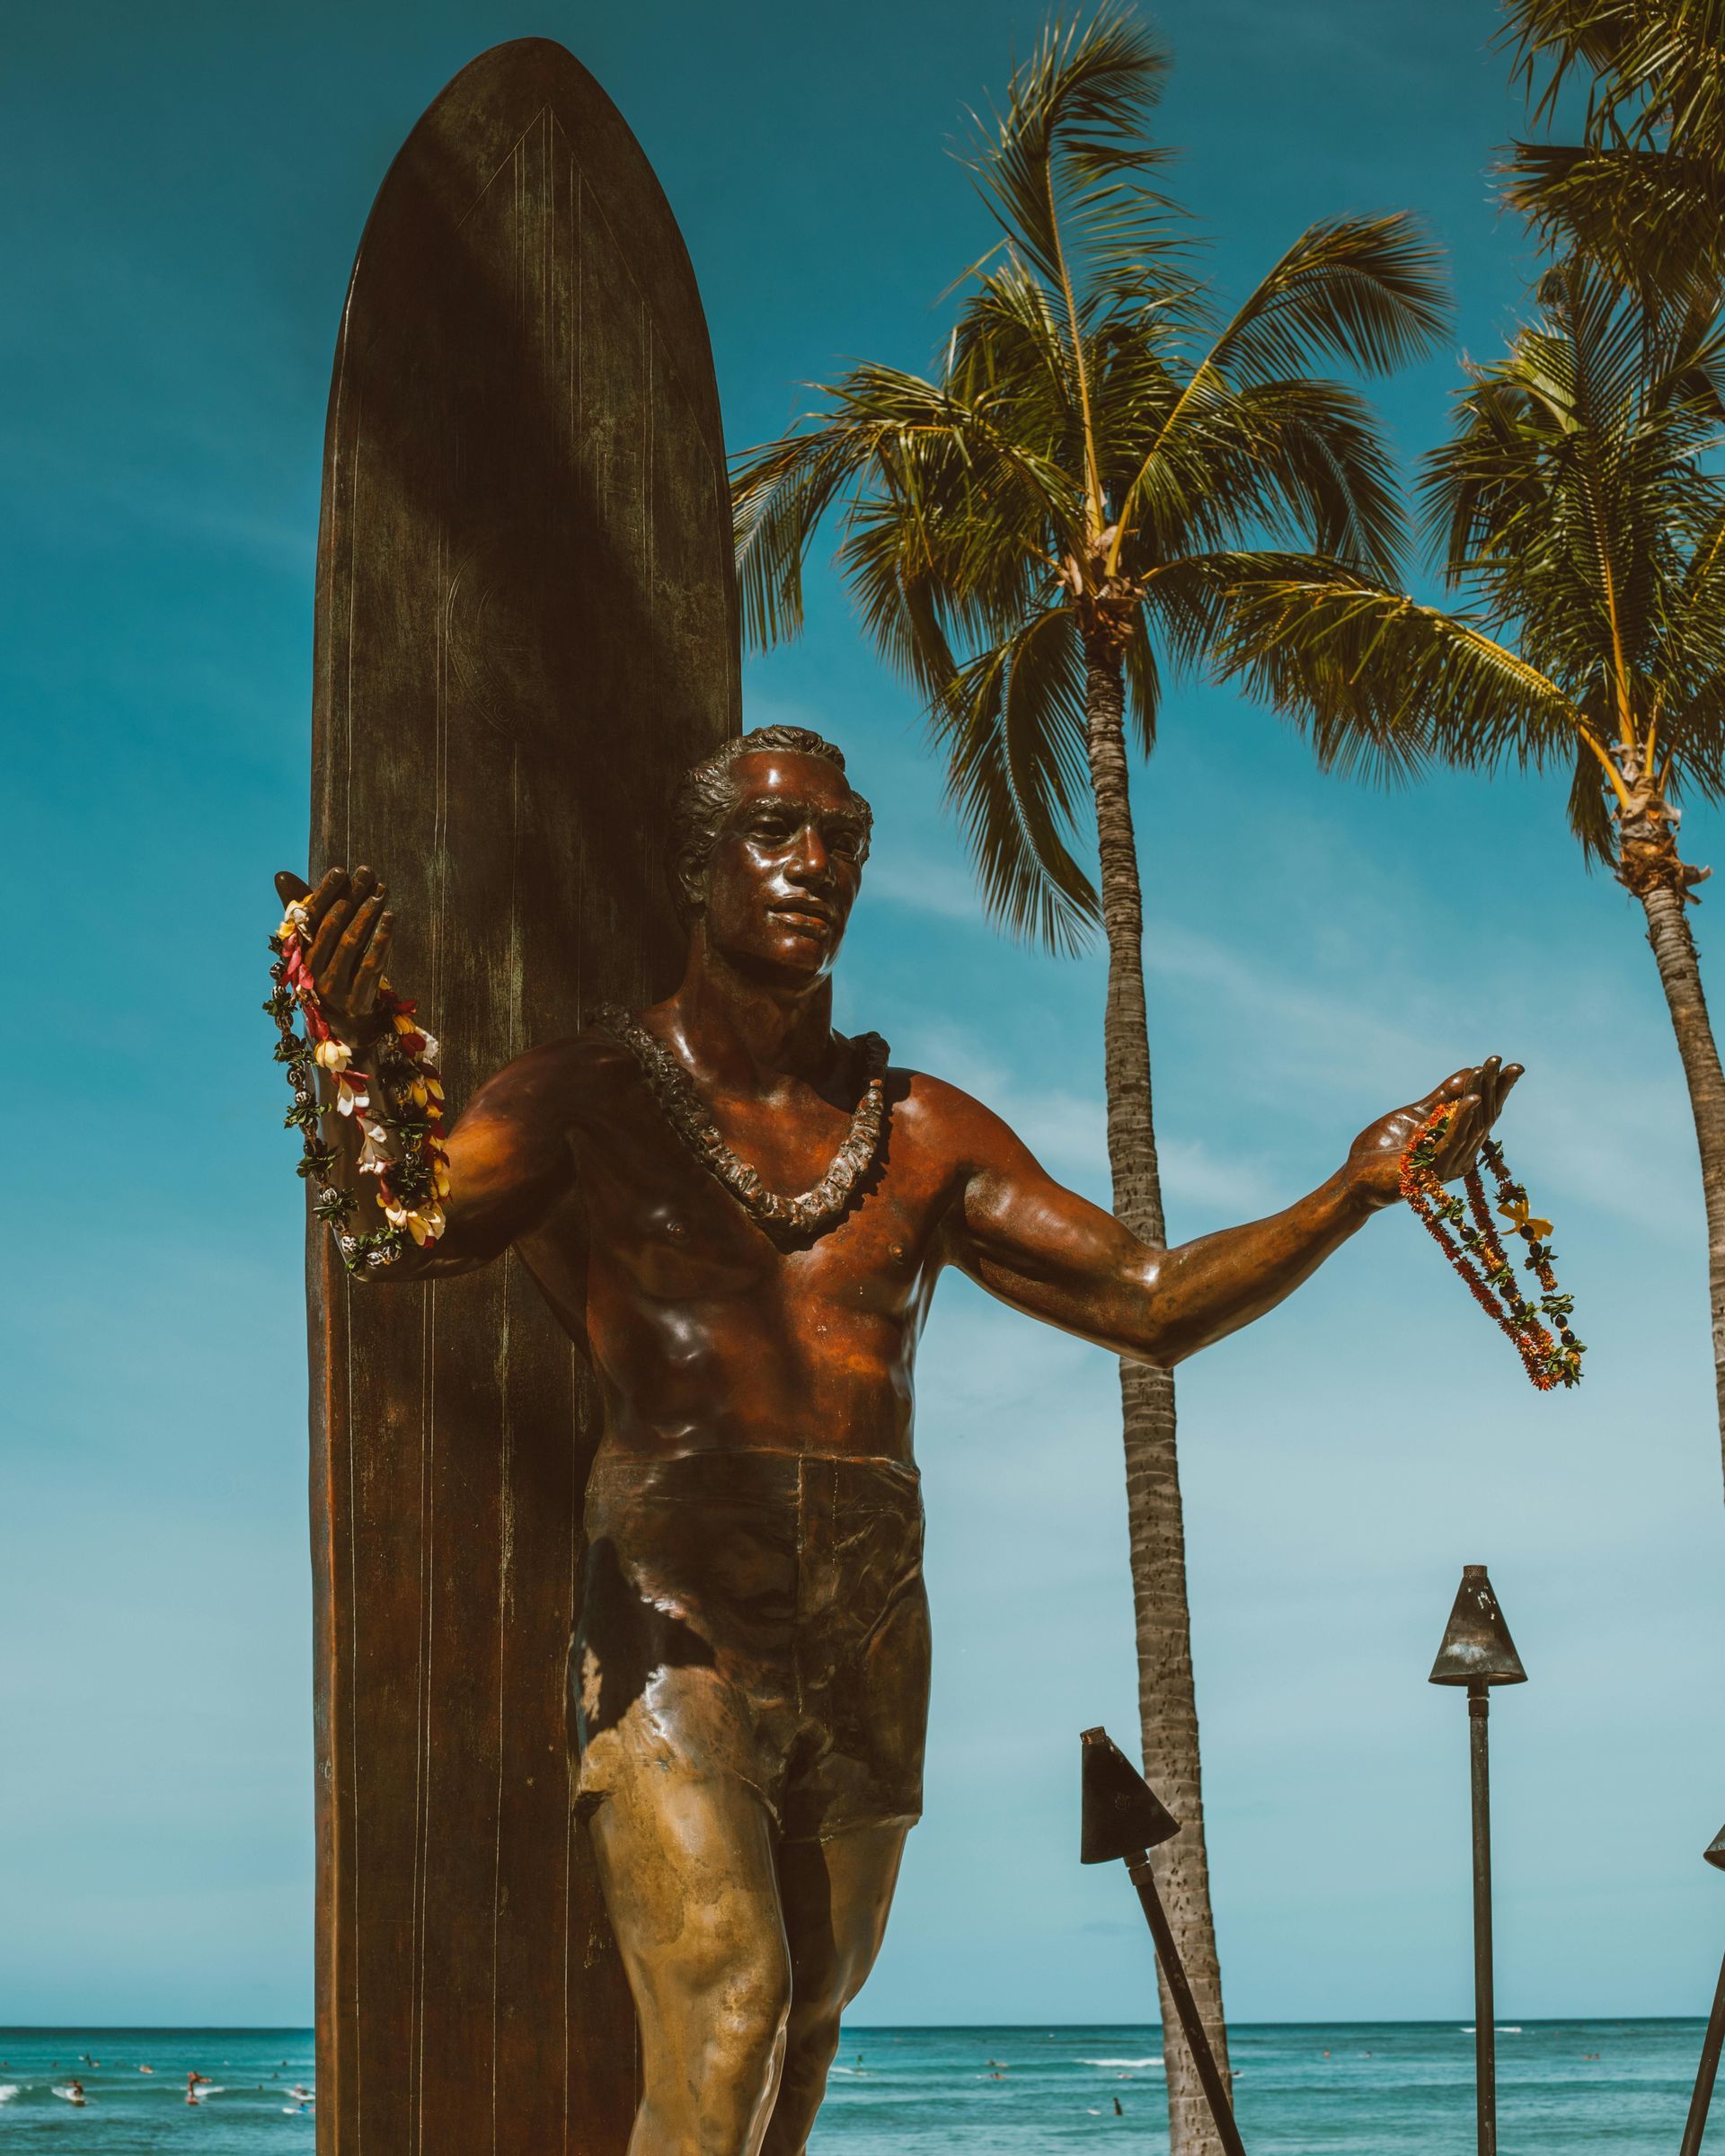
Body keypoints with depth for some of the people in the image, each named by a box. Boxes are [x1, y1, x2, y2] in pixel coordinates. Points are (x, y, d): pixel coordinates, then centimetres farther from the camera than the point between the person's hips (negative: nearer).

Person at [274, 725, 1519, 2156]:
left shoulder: (927, 1134, 14)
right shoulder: (586, 1095, 4)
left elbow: (1152, 1305, 10)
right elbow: (408, 1232, -13)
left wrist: (1357, 1191, -4)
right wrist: (364, 1066, -35)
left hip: (872, 1627, 5)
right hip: (674, 1614, -4)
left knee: (799, 2039, 13)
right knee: (723, 2015, -20)